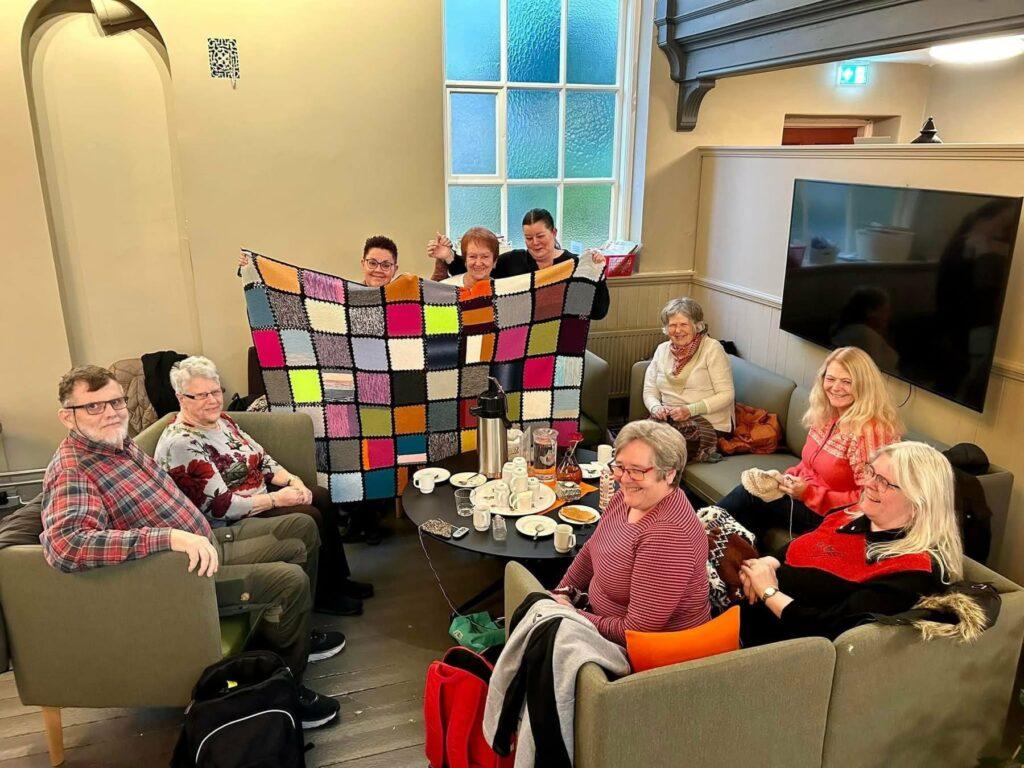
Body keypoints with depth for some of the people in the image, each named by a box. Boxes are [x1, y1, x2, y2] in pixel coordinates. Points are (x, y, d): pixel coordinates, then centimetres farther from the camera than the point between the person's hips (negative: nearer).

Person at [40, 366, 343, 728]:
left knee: (302, 527, 13)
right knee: (291, 580, -23)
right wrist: (170, 537, -45)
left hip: (204, 540, 10)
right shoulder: (71, 472, -22)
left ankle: (294, 637, 29)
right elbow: (63, 545, -41)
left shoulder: (120, 443, 6)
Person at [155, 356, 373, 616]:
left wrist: (292, 480, -8)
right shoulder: (180, 444, -24)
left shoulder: (220, 419, 5)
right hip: (230, 524, -9)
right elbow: (221, 506, -27)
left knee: (322, 498, 2)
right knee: (310, 518, -18)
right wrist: (276, 499, -22)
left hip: (258, 495, 9)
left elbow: (261, 458, 10)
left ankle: (338, 580, 14)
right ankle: (321, 596, 2)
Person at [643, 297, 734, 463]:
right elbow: (649, 390, 14)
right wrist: (656, 407, -10)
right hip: (669, 418, 5)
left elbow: (726, 394, -8)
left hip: (708, 422, -4)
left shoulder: (712, 348, -3)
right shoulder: (662, 350, 14)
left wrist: (690, 410, -19)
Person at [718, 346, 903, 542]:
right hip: (805, 494, 7)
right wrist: (788, 477, -4)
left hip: (828, 515, -7)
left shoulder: (867, 432, -22)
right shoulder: (827, 414, 3)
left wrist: (807, 493, -24)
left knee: (748, 496, -17)